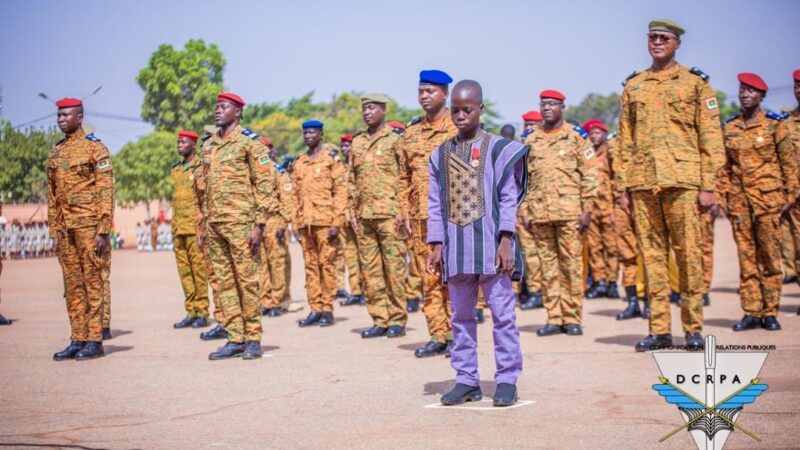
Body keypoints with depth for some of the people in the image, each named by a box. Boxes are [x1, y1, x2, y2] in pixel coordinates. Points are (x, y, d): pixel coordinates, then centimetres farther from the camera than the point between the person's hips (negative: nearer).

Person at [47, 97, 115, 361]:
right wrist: (54, 231, 11)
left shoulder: (95, 148, -4)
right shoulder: (55, 152, 15)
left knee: (92, 283, -3)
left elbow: (106, 191, -9)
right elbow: (52, 195, 18)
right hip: (65, 228, 6)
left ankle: (94, 341, 0)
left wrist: (103, 231, -15)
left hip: (89, 226, -6)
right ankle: (77, 340, 12)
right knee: (72, 286, 7)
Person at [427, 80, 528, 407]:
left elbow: (509, 198, -3)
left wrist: (505, 240, -11)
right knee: (461, 315, 8)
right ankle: (466, 379, 15)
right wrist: (436, 245, 5)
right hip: (455, 247, 4)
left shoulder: (499, 149, 1)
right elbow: (435, 204, 11)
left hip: (489, 244, -4)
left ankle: (507, 379, 5)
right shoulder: (440, 155, 11)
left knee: (502, 312, -2)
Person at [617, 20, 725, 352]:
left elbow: (710, 137, 2)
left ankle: (694, 328, 6)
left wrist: (708, 185, -5)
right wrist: (624, 187, 8)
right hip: (643, 183, 3)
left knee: (688, 254, -2)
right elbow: (625, 141, 15)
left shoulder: (695, 83, 6)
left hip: (682, 181, -3)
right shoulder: (633, 87, 15)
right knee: (652, 255, 4)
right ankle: (659, 330, 9)